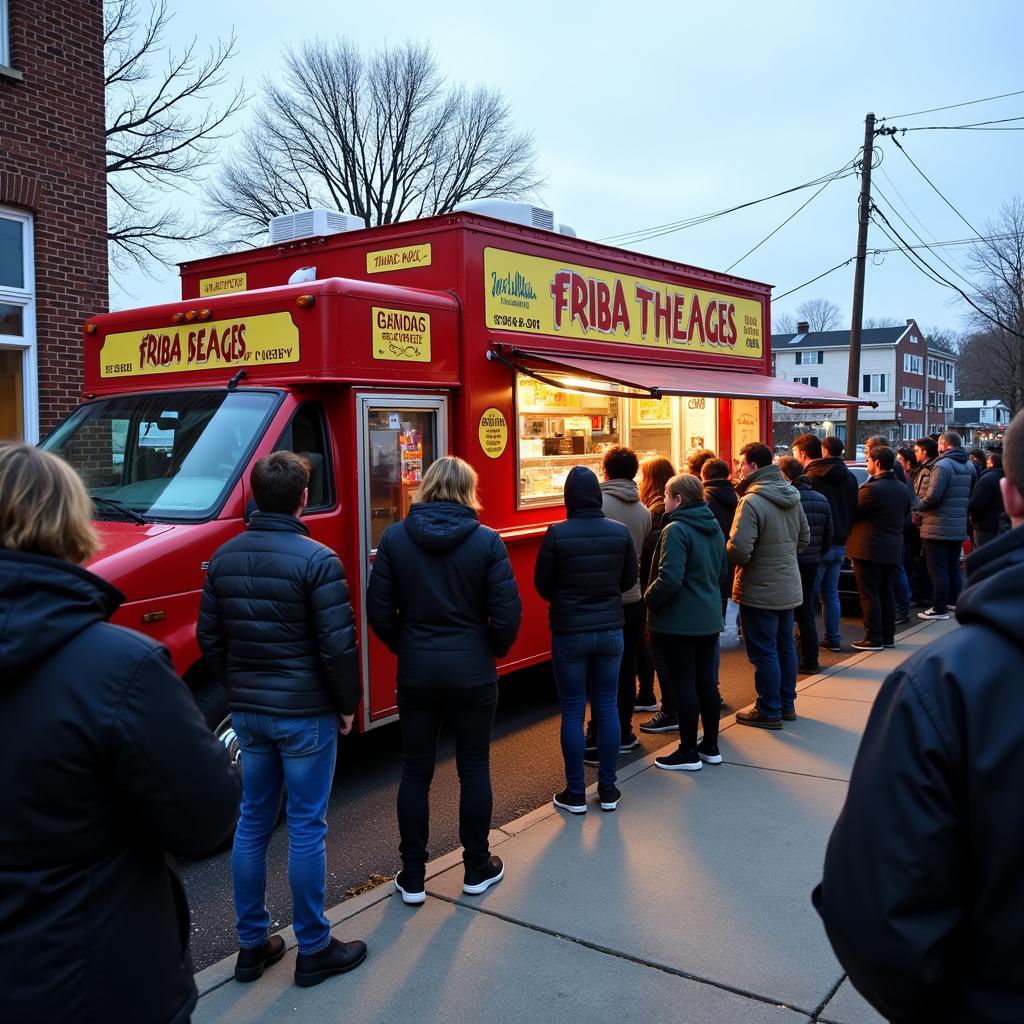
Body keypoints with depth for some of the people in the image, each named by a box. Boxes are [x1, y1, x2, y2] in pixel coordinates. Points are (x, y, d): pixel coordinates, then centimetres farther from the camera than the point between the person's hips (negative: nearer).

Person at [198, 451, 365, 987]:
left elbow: (209, 638, 9)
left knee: (252, 822, 16)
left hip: (247, 711, 6)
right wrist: (347, 703, -2)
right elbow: (337, 645, -16)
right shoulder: (316, 560, -16)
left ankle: (251, 944, 27)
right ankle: (314, 949, 17)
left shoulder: (224, 557, 3)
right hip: (304, 712, -6)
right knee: (306, 828, 5)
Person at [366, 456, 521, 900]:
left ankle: (412, 877, 21)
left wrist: (405, 646, 11)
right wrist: (493, 650, 8)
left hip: (416, 672, 1)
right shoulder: (486, 541, -9)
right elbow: (507, 613, -10)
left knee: (415, 771, 12)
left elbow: (379, 610, -4)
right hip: (472, 672, -1)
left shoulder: (395, 538, -4)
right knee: (474, 768, 13)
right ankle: (477, 868, 26)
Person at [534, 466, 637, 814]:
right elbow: (630, 579, 6)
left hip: (569, 632, -3)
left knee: (572, 713, 7)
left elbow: (542, 585, -5)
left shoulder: (557, 534, -15)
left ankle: (575, 794, 15)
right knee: (607, 709, 12)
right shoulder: (620, 532, -5)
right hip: (610, 629, 3)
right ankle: (607, 791, 21)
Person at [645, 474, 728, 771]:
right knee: (706, 681, 15)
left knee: (683, 684, 1)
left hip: (678, 621, -8)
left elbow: (669, 579, -25)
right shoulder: (714, 527, 8)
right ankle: (710, 746, 24)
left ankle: (689, 753, 9)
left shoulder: (676, 530, -19)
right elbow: (722, 571, 17)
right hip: (709, 619, 8)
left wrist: (649, 599, -9)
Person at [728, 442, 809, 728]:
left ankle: (769, 711, 13)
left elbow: (739, 550, -27)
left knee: (764, 652, 3)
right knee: (785, 646, 18)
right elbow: (804, 538, 14)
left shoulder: (751, 502, -22)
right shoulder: (791, 496, 5)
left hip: (760, 591, -8)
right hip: (789, 587, 8)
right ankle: (787, 704, 30)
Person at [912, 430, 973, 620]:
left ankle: (940, 609, 1)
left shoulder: (942, 465, -17)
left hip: (938, 528, -8)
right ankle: (956, 602, 26)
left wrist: (917, 506, -6)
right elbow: (970, 496, 19)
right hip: (959, 527, 8)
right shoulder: (968, 466, 12)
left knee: (938, 570, -2)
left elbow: (932, 497, -22)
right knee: (954, 567, 18)